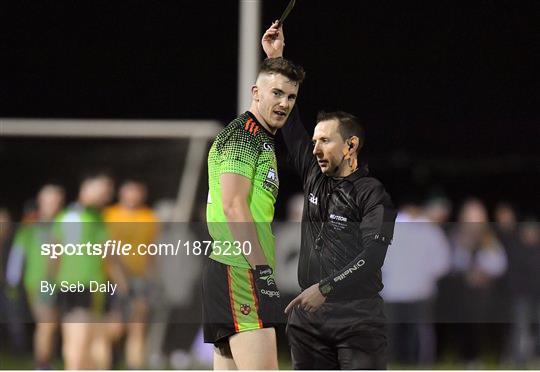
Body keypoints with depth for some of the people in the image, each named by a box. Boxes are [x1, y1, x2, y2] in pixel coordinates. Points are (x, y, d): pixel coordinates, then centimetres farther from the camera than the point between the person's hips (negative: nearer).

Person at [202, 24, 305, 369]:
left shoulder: (262, 138, 24)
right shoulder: (243, 133, -7)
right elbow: (234, 205, -17)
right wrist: (263, 267, -20)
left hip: (235, 270, 11)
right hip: (241, 270, -11)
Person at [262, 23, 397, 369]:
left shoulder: (373, 196, -5)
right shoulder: (315, 178, 13)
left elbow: (371, 257, -16)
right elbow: (290, 123, 17)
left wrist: (325, 288, -25)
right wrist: (276, 61, 16)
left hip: (358, 320, -6)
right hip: (309, 319, 6)